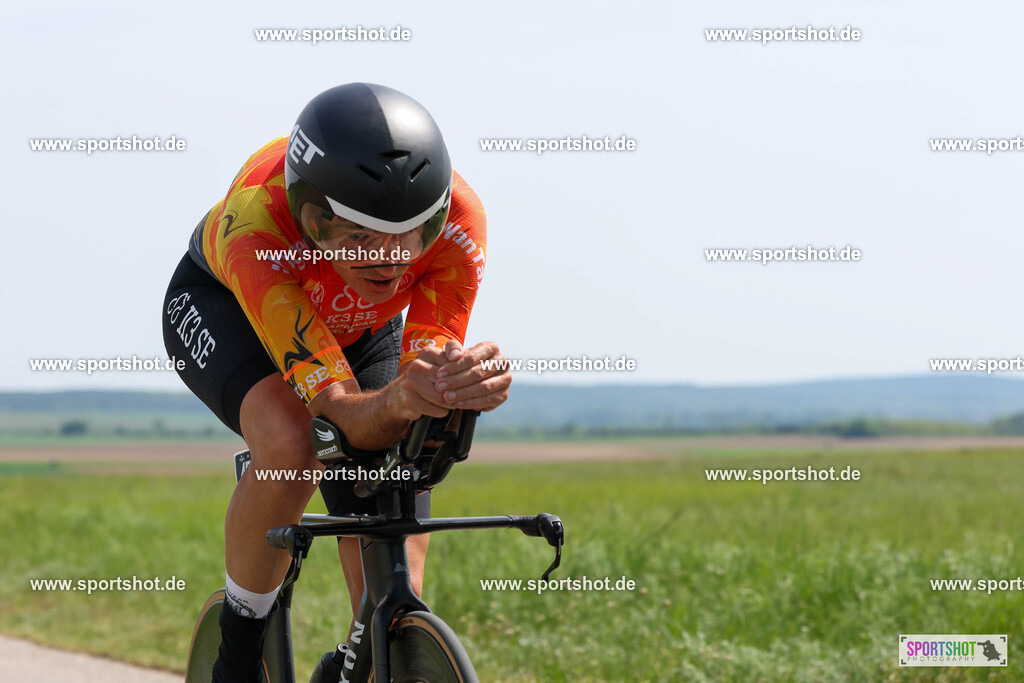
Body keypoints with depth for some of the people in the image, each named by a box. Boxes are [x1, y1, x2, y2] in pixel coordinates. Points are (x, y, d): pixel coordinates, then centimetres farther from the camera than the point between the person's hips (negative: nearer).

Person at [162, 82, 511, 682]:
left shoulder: (457, 218, -36)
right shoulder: (255, 221, -44)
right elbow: (336, 411, -45)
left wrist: (467, 381, -58)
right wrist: (398, 402, -68)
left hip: (360, 328, 3)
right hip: (220, 304, -3)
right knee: (292, 444, -36)